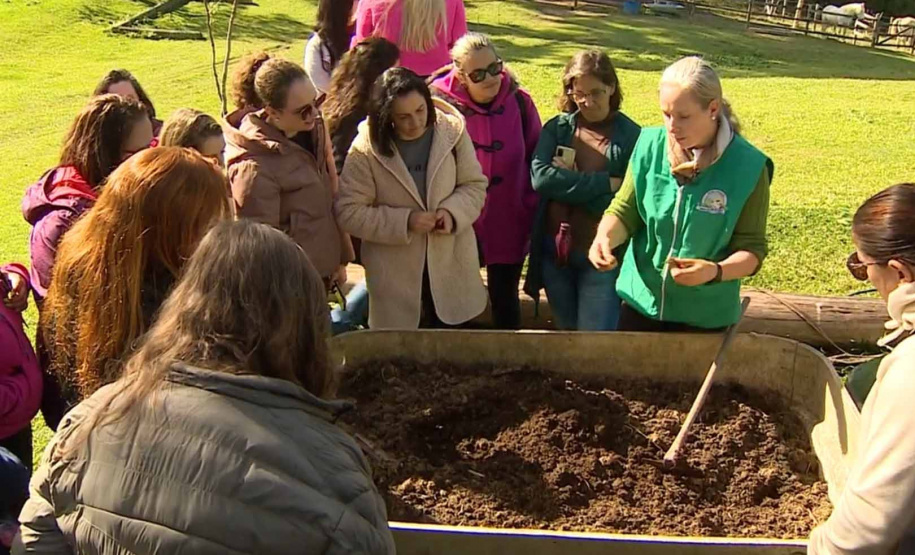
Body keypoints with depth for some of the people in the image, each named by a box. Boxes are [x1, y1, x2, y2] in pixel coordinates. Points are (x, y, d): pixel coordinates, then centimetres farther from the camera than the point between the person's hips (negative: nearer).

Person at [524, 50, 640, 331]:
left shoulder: (632, 136, -6)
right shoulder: (556, 128, 3)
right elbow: (540, 177, -16)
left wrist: (565, 182, -14)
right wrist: (605, 183, -19)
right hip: (555, 252, 4)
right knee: (565, 335, 20)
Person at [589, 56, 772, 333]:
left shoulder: (747, 167, -16)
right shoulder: (650, 146, -9)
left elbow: (751, 249, -12)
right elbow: (624, 211, -2)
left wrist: (716, 271, -32)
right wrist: (606, 236, -23)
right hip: (640, 301, 2)